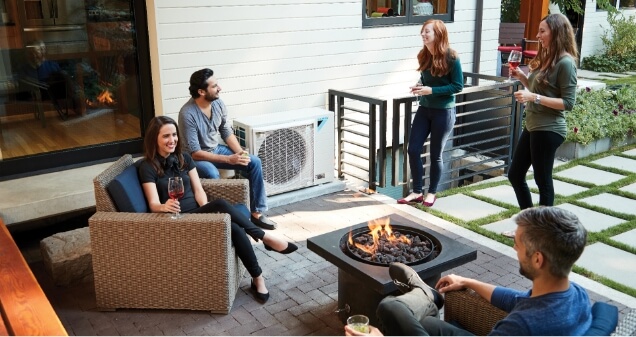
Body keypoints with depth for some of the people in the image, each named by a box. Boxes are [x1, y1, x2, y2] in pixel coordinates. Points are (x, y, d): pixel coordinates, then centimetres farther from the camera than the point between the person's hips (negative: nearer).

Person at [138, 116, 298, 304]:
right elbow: (153, 204, -13)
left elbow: (198, 190, 7)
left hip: (197, 213, 5)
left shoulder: (184, 159, 12)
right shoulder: (148, 168, -4)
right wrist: (164, 207, -37)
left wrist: (207, 210, -13)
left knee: (235, 228, -30)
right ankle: (266, 238, -19)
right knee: (221, 205, -33)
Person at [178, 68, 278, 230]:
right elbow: (195, 153, -27)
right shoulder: (187, 113, -27)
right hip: (197, 157, -7)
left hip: (216, 149, 7)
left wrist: (240, 153, -12)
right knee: (212, 175, -38)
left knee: (254, 162, -8)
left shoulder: (218, 104, -7)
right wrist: (228, 159, -29)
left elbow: (227, 133, 5)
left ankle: (257, 212, -2)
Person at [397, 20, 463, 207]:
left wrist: (432, 91, -21)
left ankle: (432, 193, 24)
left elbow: (458, 86, -12)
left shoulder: (451, 57, -14)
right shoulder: (424, 56, 3)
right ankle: (416, 192, 17)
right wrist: (419, 87, -6)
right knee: (413, 150, 1)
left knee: (436, 154, 6)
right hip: (424, 109, 6)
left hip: (444, 112, -5)